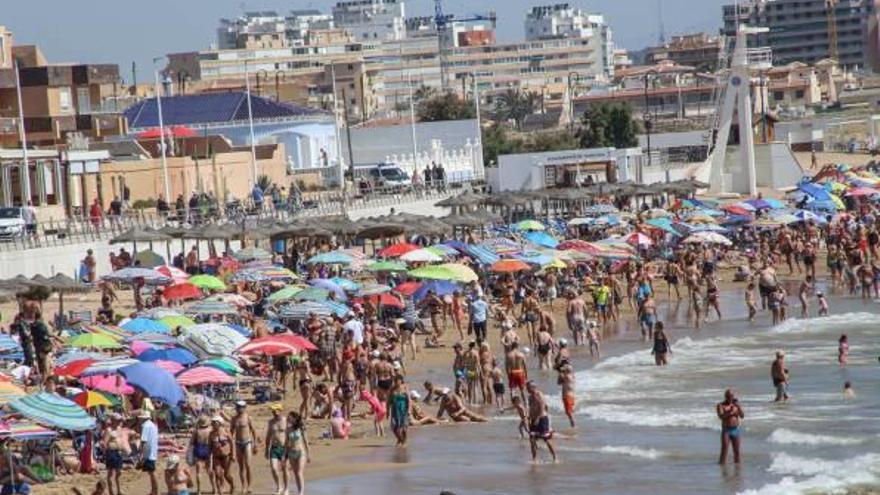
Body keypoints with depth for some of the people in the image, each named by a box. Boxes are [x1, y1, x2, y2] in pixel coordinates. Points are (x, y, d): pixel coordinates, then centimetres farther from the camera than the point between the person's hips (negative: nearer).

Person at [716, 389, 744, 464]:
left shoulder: (736, 405, 11)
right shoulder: (721, 405, 0)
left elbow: (742, 416, 1)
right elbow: (721, 416, -15)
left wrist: (738, 407, -12)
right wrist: (730, 412, -26)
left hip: (735, 430, 4)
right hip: (726, 430, -4)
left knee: (737, 451, 5)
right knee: (724, 450, -12)